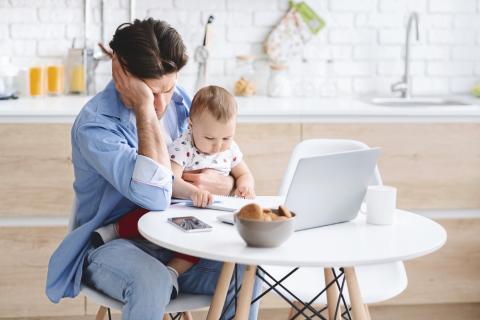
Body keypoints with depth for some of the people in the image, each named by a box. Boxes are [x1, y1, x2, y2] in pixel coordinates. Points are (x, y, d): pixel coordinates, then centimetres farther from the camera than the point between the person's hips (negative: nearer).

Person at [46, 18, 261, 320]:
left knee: (245, 271, -18)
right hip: (111, 245, -5)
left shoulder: (179, 101, 1)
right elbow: (155, 197, -32)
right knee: (153, 283, -37)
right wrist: (144, 109, -30)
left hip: (172, 243, 5)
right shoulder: (95, 123, -20)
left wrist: (225, 184, -13)